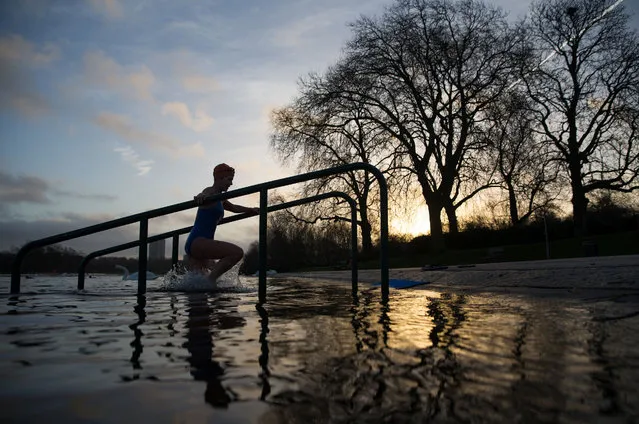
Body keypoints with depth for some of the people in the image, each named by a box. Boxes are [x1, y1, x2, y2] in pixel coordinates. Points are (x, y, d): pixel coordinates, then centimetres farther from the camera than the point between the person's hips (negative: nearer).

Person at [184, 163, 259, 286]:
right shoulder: (210, 192, -7)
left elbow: (234, 208, 42)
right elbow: (203, 196, -32)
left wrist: (252, 209, 45)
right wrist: (200, 197, -55)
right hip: (197, 241, -10)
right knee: (237, 252, -22)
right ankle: (211, 279, -21)